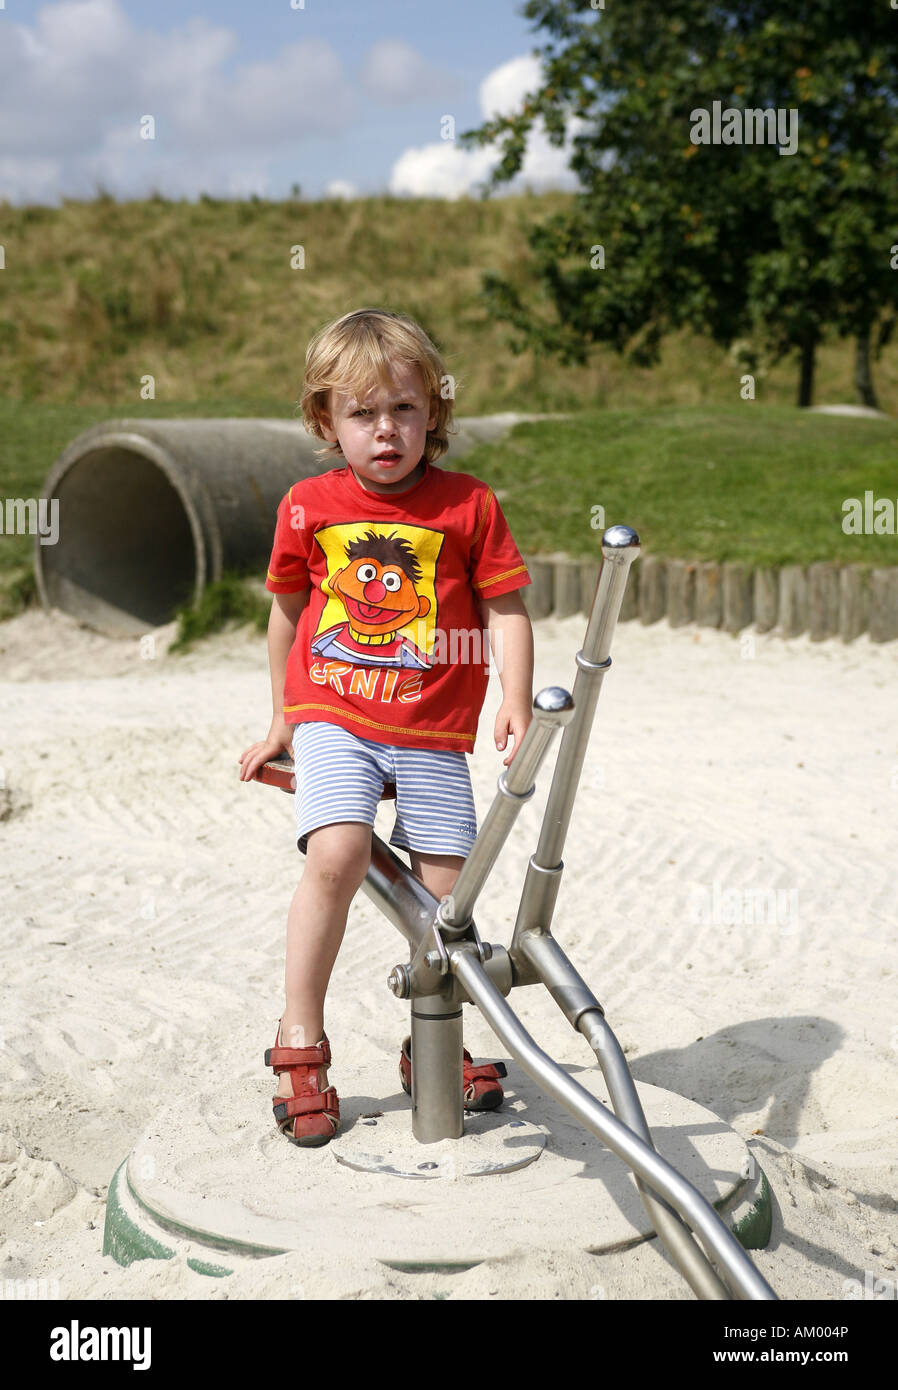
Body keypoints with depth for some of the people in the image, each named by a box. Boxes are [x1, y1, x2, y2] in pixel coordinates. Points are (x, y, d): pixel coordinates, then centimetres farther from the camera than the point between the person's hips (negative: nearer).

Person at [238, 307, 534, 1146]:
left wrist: (516, 706, -9)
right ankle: (300, 1042, -8)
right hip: (333, 717, -1)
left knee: (444, 888, 1)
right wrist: (281, 722, 21)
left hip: (435, 735, 1)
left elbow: (505, 609, 4)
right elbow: (287, 612, 16)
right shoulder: (308, 506, 4)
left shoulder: (469, 505, 2)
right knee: (337, 854, -22)